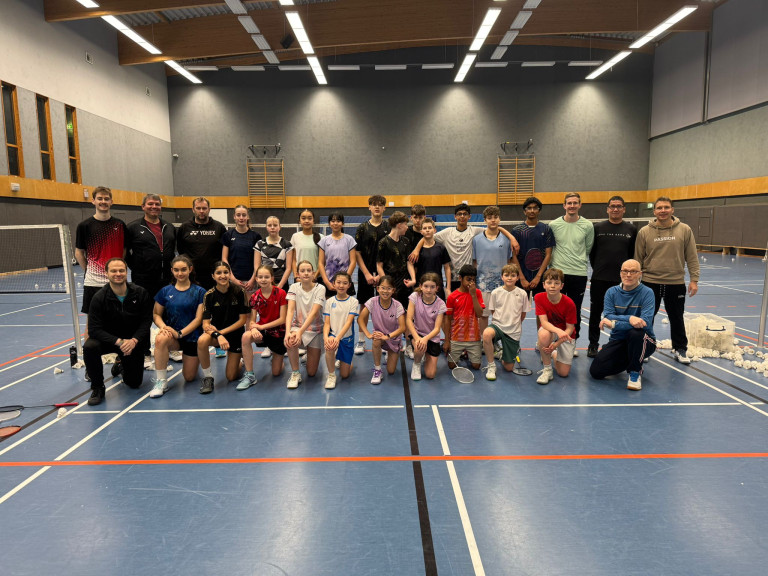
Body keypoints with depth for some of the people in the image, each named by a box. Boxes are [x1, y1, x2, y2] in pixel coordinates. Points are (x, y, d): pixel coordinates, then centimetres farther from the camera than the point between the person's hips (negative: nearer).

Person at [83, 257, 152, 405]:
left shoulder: (140, 293, -12)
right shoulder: (99, 297, -16)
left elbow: (146, 321, -9)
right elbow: (94, 329, -19)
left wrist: (133, 341, -24)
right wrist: (118, 342, -30)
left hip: (133, 341, 1)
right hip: (109, 339, -1)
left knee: (134, 383, 2)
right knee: (89, 347, -35)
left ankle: (121, 364, 39)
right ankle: (97, 388, -13)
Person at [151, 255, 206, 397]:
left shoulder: (199, 292, -4)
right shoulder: (165, 291, 3)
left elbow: (198, 318, -9)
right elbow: (156, 314, 4)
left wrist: (180, 333, -21)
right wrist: (163, 326, -18)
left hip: (192, 336, -1)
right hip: (172, 336, 1)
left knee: (189, 378, 3)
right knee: (160, 338, -36)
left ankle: (193, 359, 39)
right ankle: (160, 381, -24)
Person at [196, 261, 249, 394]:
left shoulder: (238, 292, -14)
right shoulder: (209, 295, -11)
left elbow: (243, 320, -11)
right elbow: (205, 324, -15)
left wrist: (222, 332, -16)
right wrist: (218, 335, -34)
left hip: (235, 333, -1)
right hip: (216, 331, 1)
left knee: (231, 377, -1)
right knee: (202, 341, -36)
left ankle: (241, 356, 33)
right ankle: (208, 377, -15)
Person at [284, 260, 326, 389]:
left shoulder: (320, 289, -12)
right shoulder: (294, 287, -5)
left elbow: (314, 312, -24)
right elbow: (290, 310, -17)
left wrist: (301, 332, -37)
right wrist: (287, 331, -35)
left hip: (315, 330, -1)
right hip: (298, 326, 1)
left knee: (311, 373, 0)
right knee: (290, 340, -38)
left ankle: (310, 354, 36)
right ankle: (295, 373, -14)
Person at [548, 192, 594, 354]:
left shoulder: (587, 225, 2)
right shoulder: (554, 224, 1)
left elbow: (588, 249, 13)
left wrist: (579, 262, 13)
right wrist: (556, 262, 8)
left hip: (579, 274, 0)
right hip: (558, 273, 0)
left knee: (575, 310, 8)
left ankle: (572, 342, 20)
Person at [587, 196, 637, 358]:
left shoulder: (631, 229, 3)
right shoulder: (598, 227, 1)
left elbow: (634, 254, 7)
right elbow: (591, 251, 6)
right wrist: (598, 269, 6)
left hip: (621, 280, 0)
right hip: (599, 279, 0)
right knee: (595, 312, 7)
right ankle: (593, 344, 20)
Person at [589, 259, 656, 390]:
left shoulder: (647, 293, -11)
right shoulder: (612, 292, -1)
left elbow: (646, 322, -24)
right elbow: (607, 317, -13)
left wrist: (614, 324, -28)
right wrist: (629, 318, -31)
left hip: (644, 341, -3)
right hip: (618, 340, 3)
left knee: (635, 332, -39)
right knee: (596, 371, -13)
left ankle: (635, 371, -12)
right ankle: (627, 362, 19)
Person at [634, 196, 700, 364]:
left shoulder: (685, 230, 0)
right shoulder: (644, 232, -2)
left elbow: (692, 257, 2)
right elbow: (638, 259, 2)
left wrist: (694, 279, -2)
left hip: (676, 283, 1)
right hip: (650, 282, 0)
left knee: (677, 318, 14)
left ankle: (680, 349, 30)